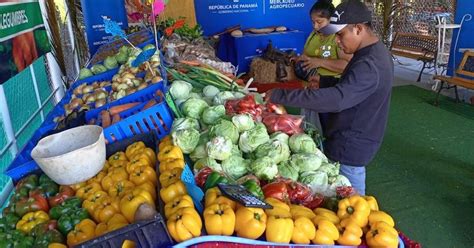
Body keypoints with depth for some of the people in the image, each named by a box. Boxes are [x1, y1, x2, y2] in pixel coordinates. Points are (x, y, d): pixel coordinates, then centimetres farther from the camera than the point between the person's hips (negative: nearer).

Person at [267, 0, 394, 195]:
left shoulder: (370, 65, -29)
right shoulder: (373, 52, 5)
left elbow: (337, 99, -40)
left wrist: (281, 96, -38)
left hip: (351, 146, -10)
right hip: (352, 140, 10)